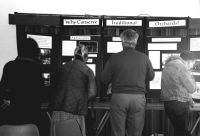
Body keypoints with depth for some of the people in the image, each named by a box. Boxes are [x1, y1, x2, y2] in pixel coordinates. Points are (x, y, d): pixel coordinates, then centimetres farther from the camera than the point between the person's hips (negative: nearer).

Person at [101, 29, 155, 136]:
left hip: (118, 97, -1)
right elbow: (150, 76, 12)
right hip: (139, 97, 2)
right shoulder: (144, 58, 0)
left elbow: (104, 79, -1)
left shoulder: (114, 58, -5)